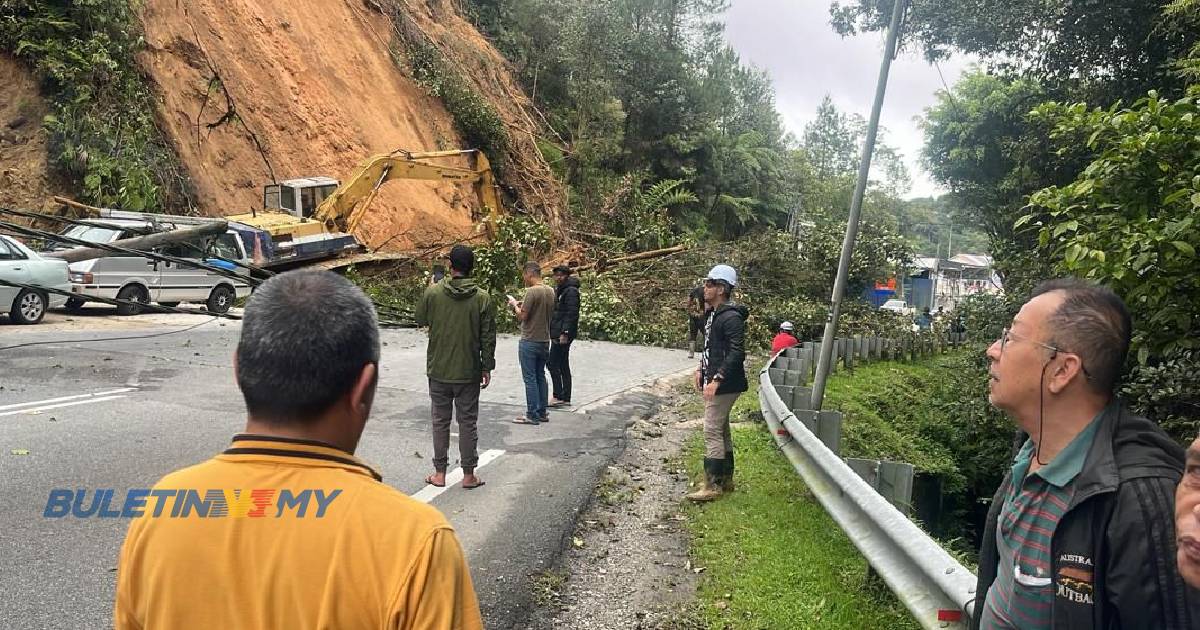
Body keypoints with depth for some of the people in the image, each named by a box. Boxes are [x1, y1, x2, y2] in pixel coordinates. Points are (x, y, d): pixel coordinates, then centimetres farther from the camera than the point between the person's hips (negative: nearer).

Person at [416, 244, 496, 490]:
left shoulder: (432, 293, -7)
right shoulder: (483, 298, -8)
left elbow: (420, 319, 11)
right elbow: (488, 338, -5)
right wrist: (487, 368, 4)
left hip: (438, 371, 1)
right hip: (469, 373, -1)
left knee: (440, 421, 12)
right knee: (468, 422, 9)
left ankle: (439, 473, 18)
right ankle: (469, 474, 15)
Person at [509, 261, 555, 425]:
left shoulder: (532, 291, -17)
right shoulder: (550, 291, 7)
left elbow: (522, 316, -17)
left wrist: (515, 304, 1)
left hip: (530, 341, -8)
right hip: (545, 340, 8)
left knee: (530, 378, -1)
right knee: (540, 376, 14)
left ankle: (532, 415, 3)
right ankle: (542, 412, 19)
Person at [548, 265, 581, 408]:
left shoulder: (571, 291, -12)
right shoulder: (558, 290, 18)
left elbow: (572, 314, -19)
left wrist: (565, 333, -24)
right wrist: (552, 333, 20)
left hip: (563, 335, -10)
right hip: (557, 334, 10)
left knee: (552, 363, -10)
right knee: (563, 365, 11)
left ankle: (558, 396, -6)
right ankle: (565, 398, 16)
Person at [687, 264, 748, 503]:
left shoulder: (731, 317, -19)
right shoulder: (714, 314, 13)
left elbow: (737, 354, -24)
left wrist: (716, 380, -26)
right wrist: (701, 370, 15)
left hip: (724, 385, -10)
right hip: (715, 382, 10)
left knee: (712, 431, -7)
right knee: (722, 430, 16)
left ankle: (712, 485, -1)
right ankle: (725, 480, 27)